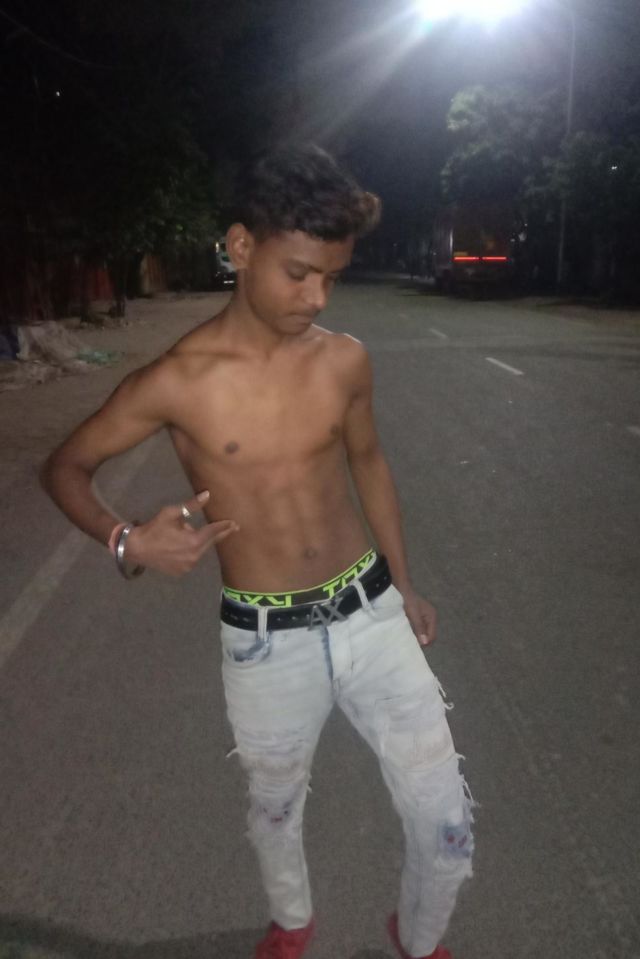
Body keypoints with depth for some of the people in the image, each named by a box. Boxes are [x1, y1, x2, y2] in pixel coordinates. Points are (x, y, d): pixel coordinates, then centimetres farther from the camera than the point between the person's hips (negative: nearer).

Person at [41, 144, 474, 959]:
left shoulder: (345, 360, -5)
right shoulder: (177, 382, -15)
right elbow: (64, 467, -1)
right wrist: (128, 542, -21)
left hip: (371, 617, 3)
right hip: (267, 644, -2)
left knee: (446, 822, 8)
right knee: (275, 808, 23)